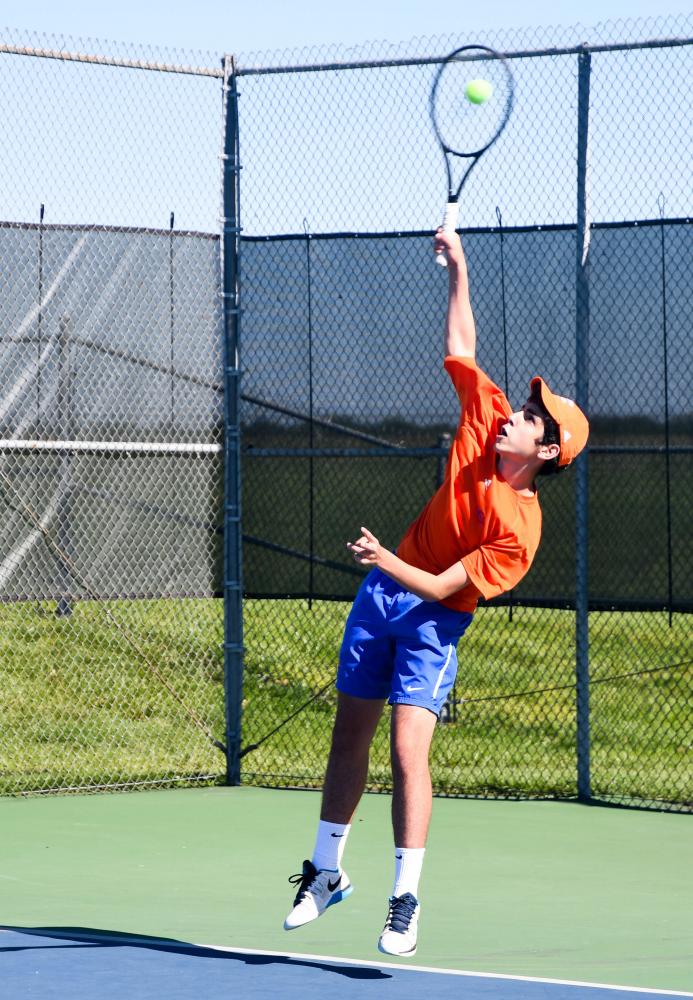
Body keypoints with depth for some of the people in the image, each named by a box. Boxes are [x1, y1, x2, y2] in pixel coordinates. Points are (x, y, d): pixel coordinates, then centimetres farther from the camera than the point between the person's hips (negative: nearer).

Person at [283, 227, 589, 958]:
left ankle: (406, 900, -8)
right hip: (383, 595, 6)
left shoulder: (520, 527, -22)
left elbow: (444, 587, -24)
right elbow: (460, 344, 4)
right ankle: (326, 872, 28)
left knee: (408, 753, -16)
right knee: (350, 735, 14)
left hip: (432, 619, -6)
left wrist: (390, 564, -38)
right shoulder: (486, 421, -6)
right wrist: (458, 269, 0)